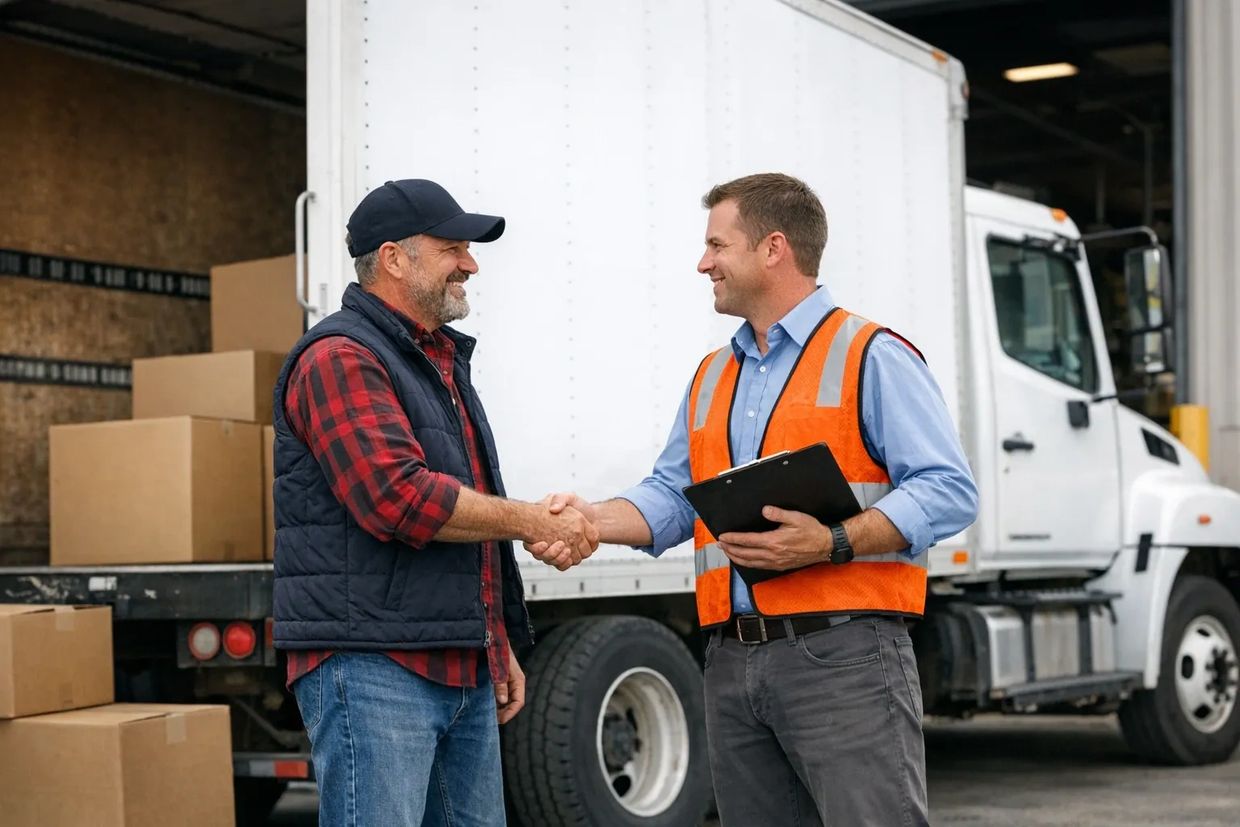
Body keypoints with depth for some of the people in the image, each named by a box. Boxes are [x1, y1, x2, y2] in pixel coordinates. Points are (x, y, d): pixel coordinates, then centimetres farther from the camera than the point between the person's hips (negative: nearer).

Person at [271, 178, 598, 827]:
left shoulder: (444, 360, 22)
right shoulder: (341, 357, -9)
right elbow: (400, 498, -22)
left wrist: (500, 644, 24)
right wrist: (530, 522, -12)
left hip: (465, 675, 9)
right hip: (373, 669, -9)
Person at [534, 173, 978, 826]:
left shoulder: (870, 357, -2)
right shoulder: (712, 378, 21)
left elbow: (949, 491, -10)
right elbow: (672, 498, 17)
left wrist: (830, 544, -20)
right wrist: (592, 519, -2)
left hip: (843, 654, -7)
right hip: (733, 662, 7)